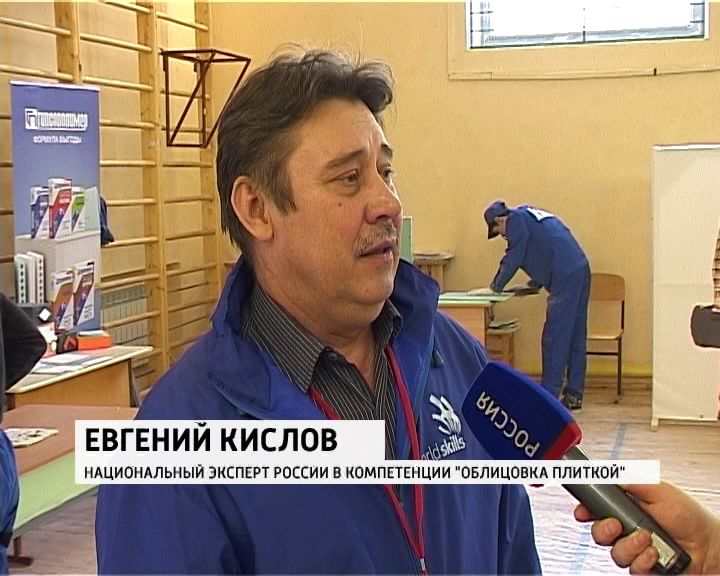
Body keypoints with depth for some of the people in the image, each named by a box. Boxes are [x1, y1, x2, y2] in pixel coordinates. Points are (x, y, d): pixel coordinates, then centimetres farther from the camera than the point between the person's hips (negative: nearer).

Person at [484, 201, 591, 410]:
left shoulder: (516, 219, 0)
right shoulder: (531, 216, 27)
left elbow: (513, 258, -2)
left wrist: (496, 286, 10)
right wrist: (534, 284, 28)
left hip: (566, 277, -9)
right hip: (581, 269, 9)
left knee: (554, 338, -6)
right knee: (576, 335, 10)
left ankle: (549, 395, -3)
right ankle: (574, 394, 15)